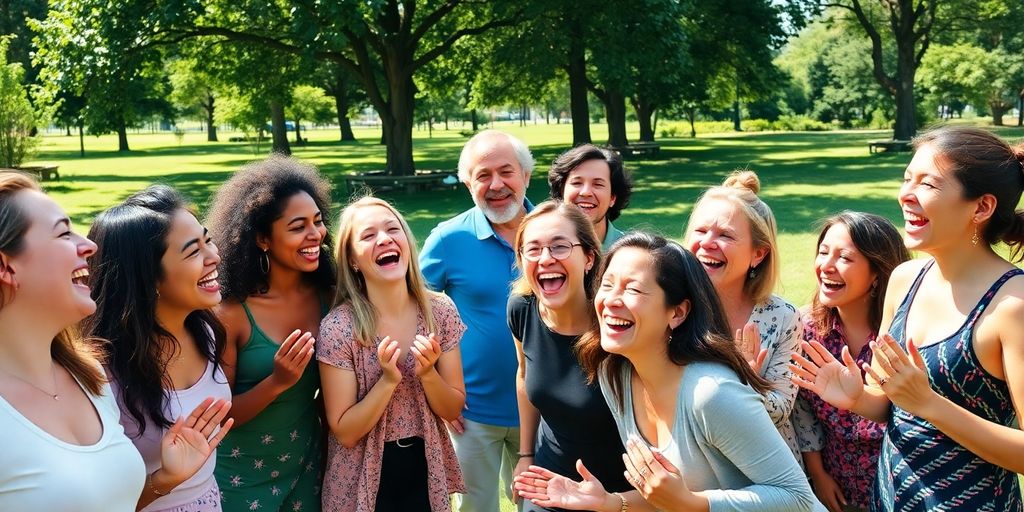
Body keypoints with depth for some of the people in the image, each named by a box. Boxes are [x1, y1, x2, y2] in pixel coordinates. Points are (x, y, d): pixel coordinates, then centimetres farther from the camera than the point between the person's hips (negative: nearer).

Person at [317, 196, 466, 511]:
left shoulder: (441, 312, -8)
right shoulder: (338, 328, -17)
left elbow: (453, 410, -3)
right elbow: (345, 433, -14)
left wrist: (427, 374, -21)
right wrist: (388, 380, -26)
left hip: (427, 475, 3)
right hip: (362, 485, -3)